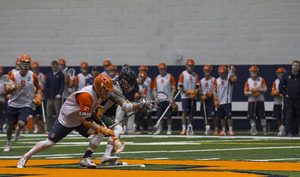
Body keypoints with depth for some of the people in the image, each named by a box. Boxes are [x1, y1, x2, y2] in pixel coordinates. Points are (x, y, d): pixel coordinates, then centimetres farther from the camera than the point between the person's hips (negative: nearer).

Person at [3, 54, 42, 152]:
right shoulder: (14, 75, -2)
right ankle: (8, 144, 28)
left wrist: (38, 97, -4)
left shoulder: (33, 76, -2)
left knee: (21, 123, -21)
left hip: (27, 104, -1)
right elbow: (7, 91, 0)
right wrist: (11, 88, -23)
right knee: (10, 125, 4)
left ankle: (18, 130, 18)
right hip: (13, 104, 2)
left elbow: (39, 88, 13)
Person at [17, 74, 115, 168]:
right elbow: (86, 121, -34)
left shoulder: (99, 94, -8)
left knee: (99, 133, -12)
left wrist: (99, 111, -3)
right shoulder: (86, 95, -34)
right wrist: (102, 130, -35)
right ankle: (25, 158, 13)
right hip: (65, 121, -8)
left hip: (79, 121, 8)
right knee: (49, 143, -6)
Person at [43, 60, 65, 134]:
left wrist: (59, 94, -20)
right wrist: (43, 93, -3)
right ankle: (48, 129, 7)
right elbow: (46, 85, 12)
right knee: (49, 114, 3)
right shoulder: (49, 75, 14)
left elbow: (62, 86, -5)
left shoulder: (61, 75, 1)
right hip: (49, 97, 4)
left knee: (59, 114, -4)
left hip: (57, 98, -4)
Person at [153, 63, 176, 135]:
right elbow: (154, 89, 14)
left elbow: (173, 88, -3)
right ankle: (160, 130, 10)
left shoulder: (170, 77, 0)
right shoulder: (157, 78, 12)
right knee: (159, 115, 3)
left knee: (168, 116, -2)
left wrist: (172, 98, -12)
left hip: (168, 100, -4)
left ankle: (169, 130, 4)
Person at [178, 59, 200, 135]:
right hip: (185, 97, -4)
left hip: (193, 97, 4)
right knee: (184, 112, -11)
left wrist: (195, 92, -10)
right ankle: (184, 129, -13)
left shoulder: (196, 75, 12)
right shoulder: (183, 74, 0)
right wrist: (187, 91, -16)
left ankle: (190, 128, 10)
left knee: (191, 113, 4)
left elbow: (197, 86, 11)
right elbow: (180, 87, -4)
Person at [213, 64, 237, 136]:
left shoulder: (229, 79, 0)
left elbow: (234, 78, -24)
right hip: (219, 102, 4)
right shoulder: (217, 81, 10)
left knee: (229, 116, -7)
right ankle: (223, 131, 17)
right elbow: (215, 91, 9)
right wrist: (215, 100, 0)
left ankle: (231, 130, -1)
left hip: (227, 102, -4)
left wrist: (232, 70, -27)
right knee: (221, 117, 8)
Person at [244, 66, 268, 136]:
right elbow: (245, 92, 4)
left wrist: (258, 90, -16)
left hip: (260, 101, -1)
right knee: (252, 116, -3)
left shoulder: (261, 80, 6)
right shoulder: (248, 81, 7)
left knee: (262, 116, -3)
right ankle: (253, 129, 4)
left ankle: (264, 130, 3)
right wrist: (251, 93, -14)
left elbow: (265, 89, 0)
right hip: (251, 101, 1)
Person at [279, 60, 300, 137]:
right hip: (288, 99, -2)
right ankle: (289, 131, -9)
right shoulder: (286, 74, 3)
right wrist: (284, 94, 0)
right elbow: (281, 85, 9)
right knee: (288, 116, -8)